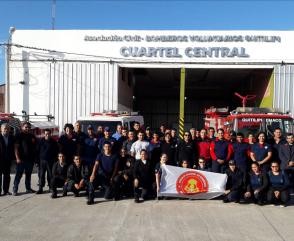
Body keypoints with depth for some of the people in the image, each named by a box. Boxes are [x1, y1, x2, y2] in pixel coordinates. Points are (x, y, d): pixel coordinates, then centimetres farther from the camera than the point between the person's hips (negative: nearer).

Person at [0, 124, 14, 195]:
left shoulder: (11, 138, 5)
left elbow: (13, 148, 8)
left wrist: (13, 157, 0)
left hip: (8, 160, 3)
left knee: (7, 176, 8)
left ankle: (6, 190, 15)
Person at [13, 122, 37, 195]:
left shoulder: (32, 137, 12)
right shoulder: (19, 136, -3)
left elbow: (35, 147, 17)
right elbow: (16, 147, -9)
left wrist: (35, 158, 11)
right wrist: (17, 158, -16)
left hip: (30, 159, 5)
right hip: (21, 159, -5)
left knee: (28, 174, 13)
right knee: (18, 175, -2)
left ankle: (28, 188, 22)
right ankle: (15, 190, 3)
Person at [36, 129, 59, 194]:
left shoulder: (53, 142, 2)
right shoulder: (41, 141, 4)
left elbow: (56, 152, 4)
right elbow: (37, 151, 6)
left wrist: (55, 160, -1)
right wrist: (38, 160, 1)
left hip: (50, 161, -1)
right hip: (42, 160, 1)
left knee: (50, 175, 3)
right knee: (41, 175, 2)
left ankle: (51, 188, 13)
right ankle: (40, 188, 8)